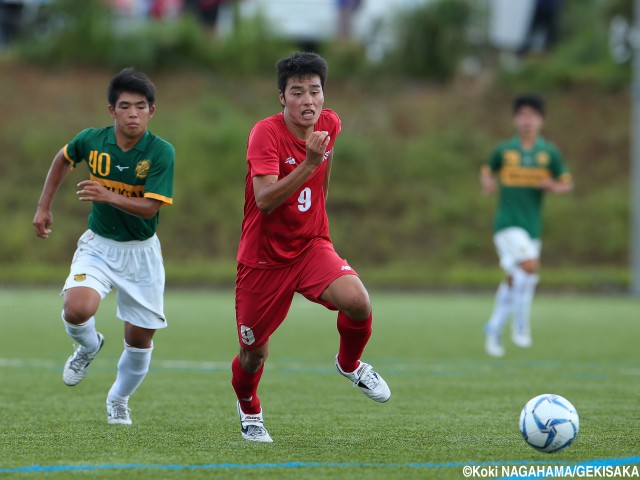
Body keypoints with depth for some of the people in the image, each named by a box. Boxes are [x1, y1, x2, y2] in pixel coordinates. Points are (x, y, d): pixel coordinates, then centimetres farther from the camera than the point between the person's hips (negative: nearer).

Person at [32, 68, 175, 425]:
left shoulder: (161, 152, -18)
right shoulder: (92, 140, -11)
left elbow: (149, 207, -24)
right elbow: (63, 158, 12)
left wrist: (108, 196, -39)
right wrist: (45, 207, 11)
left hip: (141, 251, 0)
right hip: (98, 245, 1)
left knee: (140, 340, 6)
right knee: (77, 310, -27)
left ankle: (119, 400, 35)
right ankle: (89, 346, 10)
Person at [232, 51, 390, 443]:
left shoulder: (330, 124, -3)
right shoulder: (266, 133, -20)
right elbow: (264, 200, -31)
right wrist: (308, 164, -40)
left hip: (311, 245, 3)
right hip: (264, 256, -3)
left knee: (357, 302, -26)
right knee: (253, 353, 5)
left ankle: (350, 364, 7)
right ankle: (249, 409, 40)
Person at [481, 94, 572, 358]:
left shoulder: (550, 153, 4)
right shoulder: (504, 150, 2)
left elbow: (567, 184, 9)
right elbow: (487, 169, 19)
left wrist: (553, 186, -12)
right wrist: (487, 182, -2)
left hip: (532, 224, 3)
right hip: (507, 223, -3)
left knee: (514, 279, 7)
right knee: (530, 265, -23)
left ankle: (494, 329, 24)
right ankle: (521, 324, -12)